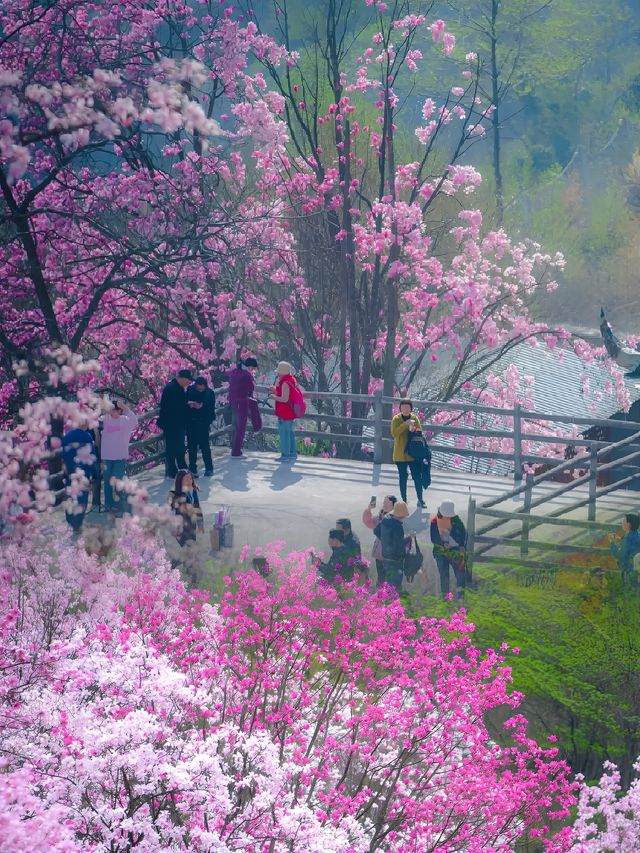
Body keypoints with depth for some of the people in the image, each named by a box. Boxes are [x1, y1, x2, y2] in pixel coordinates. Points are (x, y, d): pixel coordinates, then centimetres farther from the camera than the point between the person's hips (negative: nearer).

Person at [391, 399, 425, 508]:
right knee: (403, 477, 7)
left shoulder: (415, 418, 2)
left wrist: (414, 430, -20)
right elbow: (394, 433, -19)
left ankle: (420, 500, 10)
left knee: (417, 476, 1)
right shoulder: (396, 419, -6)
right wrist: (405, 424, -27)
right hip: (400, 453, -2)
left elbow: (420, 432, 3)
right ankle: (404, 500, 16)